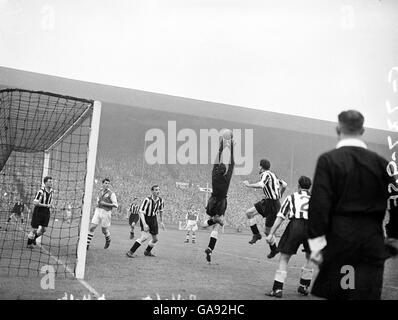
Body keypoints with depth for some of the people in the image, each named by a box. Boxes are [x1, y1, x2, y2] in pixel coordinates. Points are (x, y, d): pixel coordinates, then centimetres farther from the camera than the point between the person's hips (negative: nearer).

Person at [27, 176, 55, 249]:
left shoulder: (51, 191, 5)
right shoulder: (41, 191, -19)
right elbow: (35, 203, -21)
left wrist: (51, 206, 2)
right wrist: (46, 205, -23)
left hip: (46, 212, 6)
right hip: (38, 212, -6)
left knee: (43, 229, 8)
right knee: (34, 229, 2)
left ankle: (34, 238, 34)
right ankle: (29, 243, 21)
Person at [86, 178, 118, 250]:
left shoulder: (111, 193, -9)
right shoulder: (100, 191, 9)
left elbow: (116, 205, -14)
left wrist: (105, 204, -19)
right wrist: (98, 202, 14)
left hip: (106, 212, -4)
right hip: (98, 211, 4)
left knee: (104, 230, 8)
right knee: (92, 227, -7)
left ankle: (108, 240, 40)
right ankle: (87, 245, -4)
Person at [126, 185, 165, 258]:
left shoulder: (161, 200, -6)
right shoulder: (147, 200, -24)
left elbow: (161, 211, 14)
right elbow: (141, 212, -27)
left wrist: (161, 222, 18)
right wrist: (144, 224, -36)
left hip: (153, 219, 6)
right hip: (145, 219, -6)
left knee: (155, 239, 10)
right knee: (145, 237, -25)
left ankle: (147, 251, 36)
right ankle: (131, 252, -17)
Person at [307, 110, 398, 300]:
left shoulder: (328, 160, -6)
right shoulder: (381, 163, 4)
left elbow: (319, 204, -12)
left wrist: (316, 245, -9)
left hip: (338, 241, -2)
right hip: (373, 244, 2)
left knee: (334, 294, 12)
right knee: (369, 294, 4)